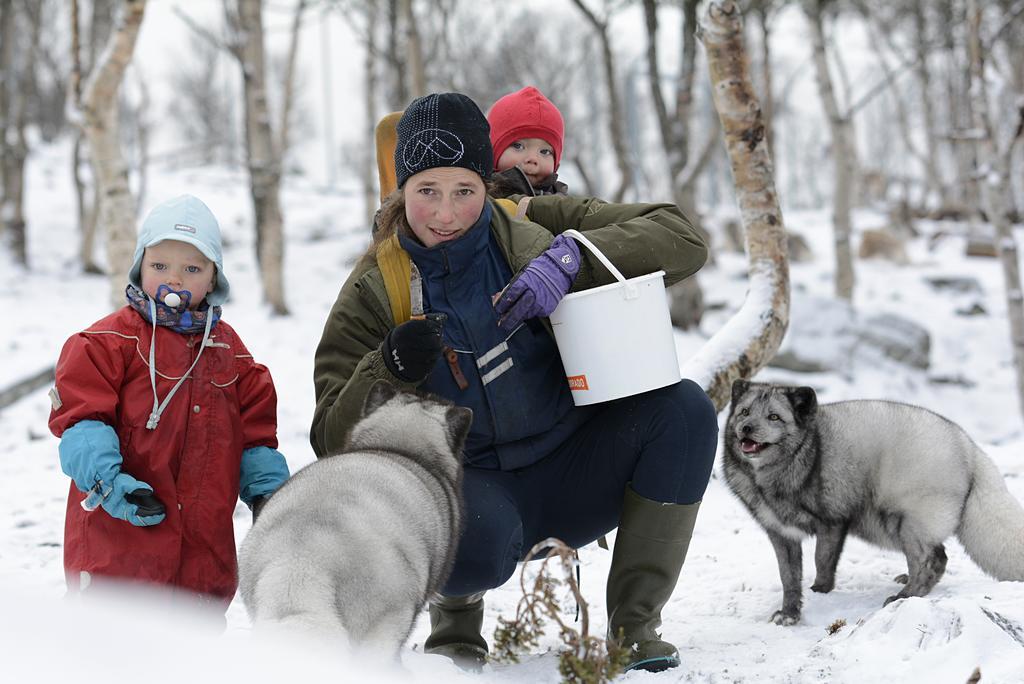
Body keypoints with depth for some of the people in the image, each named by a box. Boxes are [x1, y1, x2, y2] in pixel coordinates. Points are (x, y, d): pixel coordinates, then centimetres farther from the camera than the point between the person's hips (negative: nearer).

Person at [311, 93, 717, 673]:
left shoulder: (532, 227, -2)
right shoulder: (373, 293, -3)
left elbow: (683, 239, -9)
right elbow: (333, 441, -7)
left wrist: (569, 259, -23)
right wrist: (391, 370, -26)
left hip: (572, 471, 3)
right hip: (474, 484, -2)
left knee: (684, 408, -24)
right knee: (477, 541, -39)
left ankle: (636, 622, -10)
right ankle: (457, 607, 2)